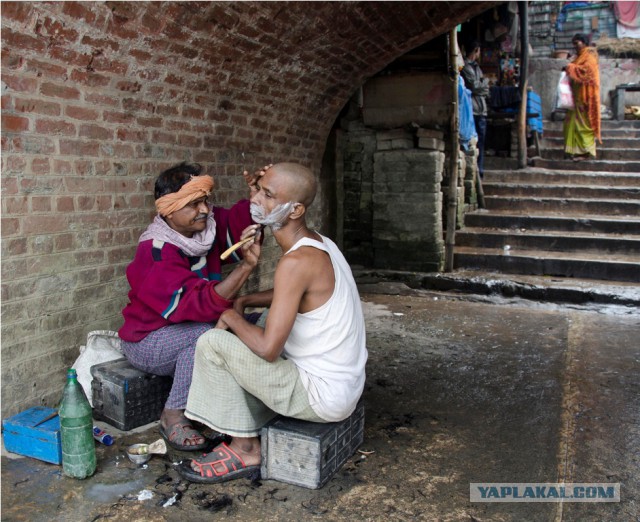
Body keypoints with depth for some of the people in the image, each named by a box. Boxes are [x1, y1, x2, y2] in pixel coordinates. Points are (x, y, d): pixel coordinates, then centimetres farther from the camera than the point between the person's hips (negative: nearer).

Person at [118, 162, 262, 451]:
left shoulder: (204, 223, -10)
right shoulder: (156, 253, -30)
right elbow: (200, 304, -38)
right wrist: (246, 265, -49)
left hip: (188, 326, 7)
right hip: (148, 340, -7)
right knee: (206, 335, -36)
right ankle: (173, 417, -16)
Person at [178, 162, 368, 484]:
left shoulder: (297, 261, -25)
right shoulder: (319, 243, 5)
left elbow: (268, 348, -25)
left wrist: (232, 318, -6)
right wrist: (243, 301, 9)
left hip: (322, 396, -10)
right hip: (345, 385, 10)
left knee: (212, 343, -10)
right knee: (254, 328, 25)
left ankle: (245, 450, 4)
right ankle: (252, 429, 20)